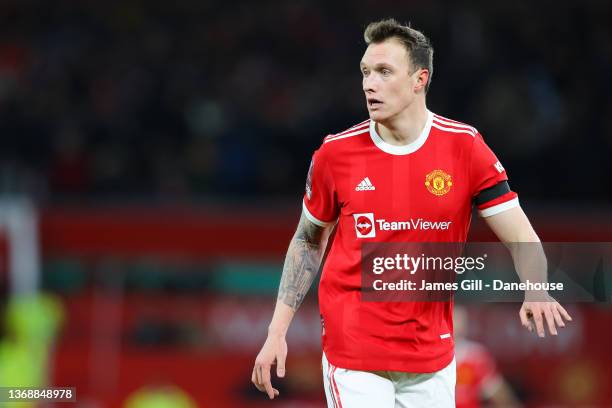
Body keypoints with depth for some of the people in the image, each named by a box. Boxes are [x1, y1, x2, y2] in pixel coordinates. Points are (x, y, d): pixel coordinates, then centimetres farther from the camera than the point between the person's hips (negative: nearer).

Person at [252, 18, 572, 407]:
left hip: (433, 356, 1)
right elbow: (308, 241, 9)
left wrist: (536, 291, -27)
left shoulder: (465, 146, -5)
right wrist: (277, 331, 4)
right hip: (354, 356, -1)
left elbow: (520, 234, -7)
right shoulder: (336, 153, -4)